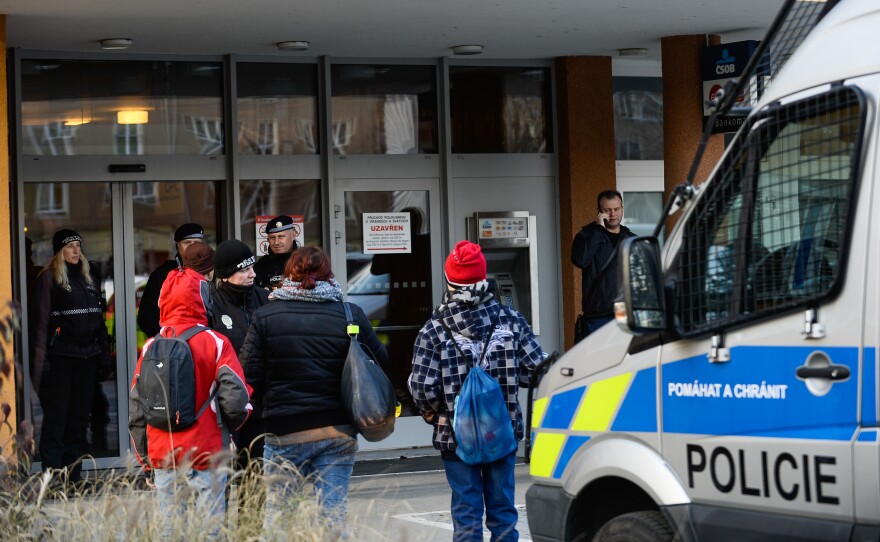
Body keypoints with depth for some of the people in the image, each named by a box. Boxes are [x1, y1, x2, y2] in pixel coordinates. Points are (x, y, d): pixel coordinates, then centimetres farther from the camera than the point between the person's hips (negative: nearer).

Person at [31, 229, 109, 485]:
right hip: (61, 355, -6)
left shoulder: (87, 277, 16)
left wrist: (102, 349, 12)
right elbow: (42, 319, -9)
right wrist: (42, 357, -15)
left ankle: (73, 471, 15)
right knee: (56, 414, -4)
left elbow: (98, 316, 19)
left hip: (86, 355, 6)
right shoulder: (49, 278, -3)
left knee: (80, 414, 9)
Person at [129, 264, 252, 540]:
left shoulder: (151, 347, 5)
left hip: (162, 457, 4)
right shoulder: (215, 343, -6)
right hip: (205, 454, -4)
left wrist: (144, 455, 19)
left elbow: (135, 411, 8)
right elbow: (236, 401, -10)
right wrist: (231, 425, 11)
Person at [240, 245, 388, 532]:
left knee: (277, 512, 9)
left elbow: (250, 374, -6)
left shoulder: (265, 317, -4)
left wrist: (268, 407, 10)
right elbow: (380, 362, 3)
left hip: (284, 432, -1)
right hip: (339, 432, 1)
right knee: (334, 511, 6)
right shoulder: (351, 315, -2)